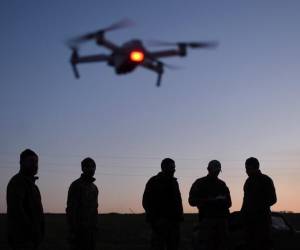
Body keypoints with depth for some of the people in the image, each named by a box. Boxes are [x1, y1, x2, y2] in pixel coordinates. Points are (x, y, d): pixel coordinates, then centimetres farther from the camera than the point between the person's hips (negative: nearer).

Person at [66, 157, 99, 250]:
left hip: (91, 228, 8)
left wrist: (94, 227, 15)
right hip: (80, 228, -7)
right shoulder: (76, 185, -7)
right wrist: (73, 230, -19)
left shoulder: (94, 187, 17)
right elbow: (71, 209, -13)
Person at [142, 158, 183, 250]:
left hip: (174, 221, 6)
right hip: (160, 221, -6)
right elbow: (146, 201, -5)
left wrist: (180, 216, 9)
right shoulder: (154, 181, 0)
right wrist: (153, 219, -14)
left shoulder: (174, 182, 18)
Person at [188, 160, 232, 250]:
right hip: (207, 220, -5)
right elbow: (192, 201, -5)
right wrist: (212, 200, -13)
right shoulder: (200, 183, 5)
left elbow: (228, 202, 24)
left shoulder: (222, 184, 19)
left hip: (222, 220, 5)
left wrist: (223, 200, -2)